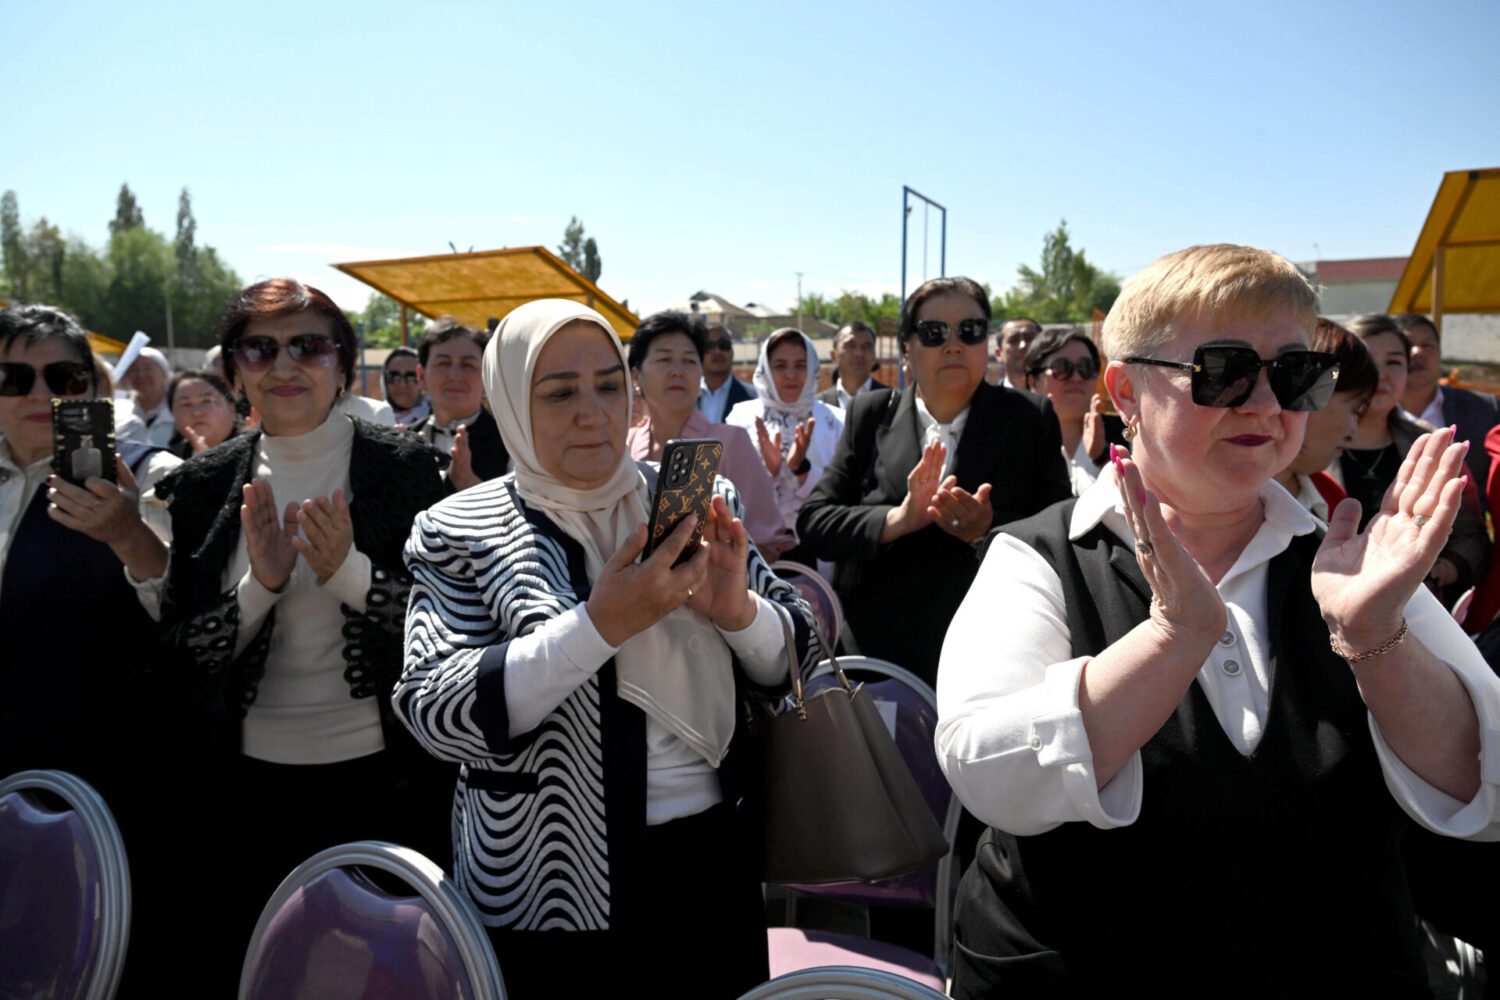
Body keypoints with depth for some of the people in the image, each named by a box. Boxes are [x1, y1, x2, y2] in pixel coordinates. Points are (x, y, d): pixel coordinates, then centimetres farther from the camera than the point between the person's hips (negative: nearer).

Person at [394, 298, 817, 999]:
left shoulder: (697, 500, 1)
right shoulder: (457, 533, -6)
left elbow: (790, 662, 4)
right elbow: (435, 714, -17)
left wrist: (738, 609, -18)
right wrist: (598, 625, -27)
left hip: (706, 862, 3)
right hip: (541, 888, -2)